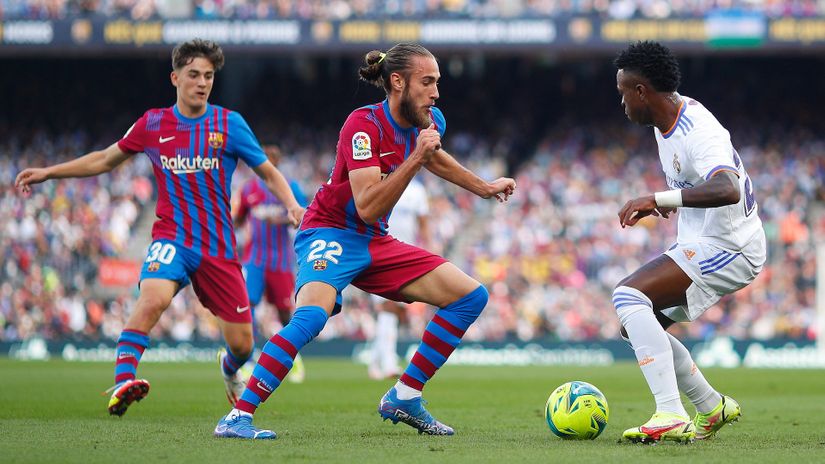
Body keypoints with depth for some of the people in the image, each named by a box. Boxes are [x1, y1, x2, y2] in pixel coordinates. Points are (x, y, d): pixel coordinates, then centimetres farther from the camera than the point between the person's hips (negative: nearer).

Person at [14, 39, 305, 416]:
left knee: (241, 344, 3)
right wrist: (48, 172, 16)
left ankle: (230, 371, 40)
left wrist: (292, 205, -11)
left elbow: (268, 172, 8)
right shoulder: (152, 124, 5)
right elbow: (105, 159, 19)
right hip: (171, 239, -1)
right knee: (153, 297, -35)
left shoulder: (228, 124, 0)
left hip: (219, 247, 1)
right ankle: (122, 382, -39)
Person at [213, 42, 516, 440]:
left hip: (376, 243, 8)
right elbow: (368, 207, -31)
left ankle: (404, 397, 5)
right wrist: (415, 158, -34)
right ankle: (237, 417, -31)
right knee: (312, 314, -36)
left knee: (471, 296, 0)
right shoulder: (364, 125, -22)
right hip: (330, 233, -8)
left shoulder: (431, 122, 1)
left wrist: (483, 187, 33)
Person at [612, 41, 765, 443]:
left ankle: (671, 416, -33)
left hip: (726, 248, -10)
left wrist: (659, 199, -45)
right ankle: (713, 408, 21)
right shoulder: (667, 123, 7)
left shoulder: (698, 133, -24)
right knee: (636, 323, 12)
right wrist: (668, 201, 16)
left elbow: (728, 190, -43)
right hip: (700, 245, 10)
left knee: (628, 296, -26)